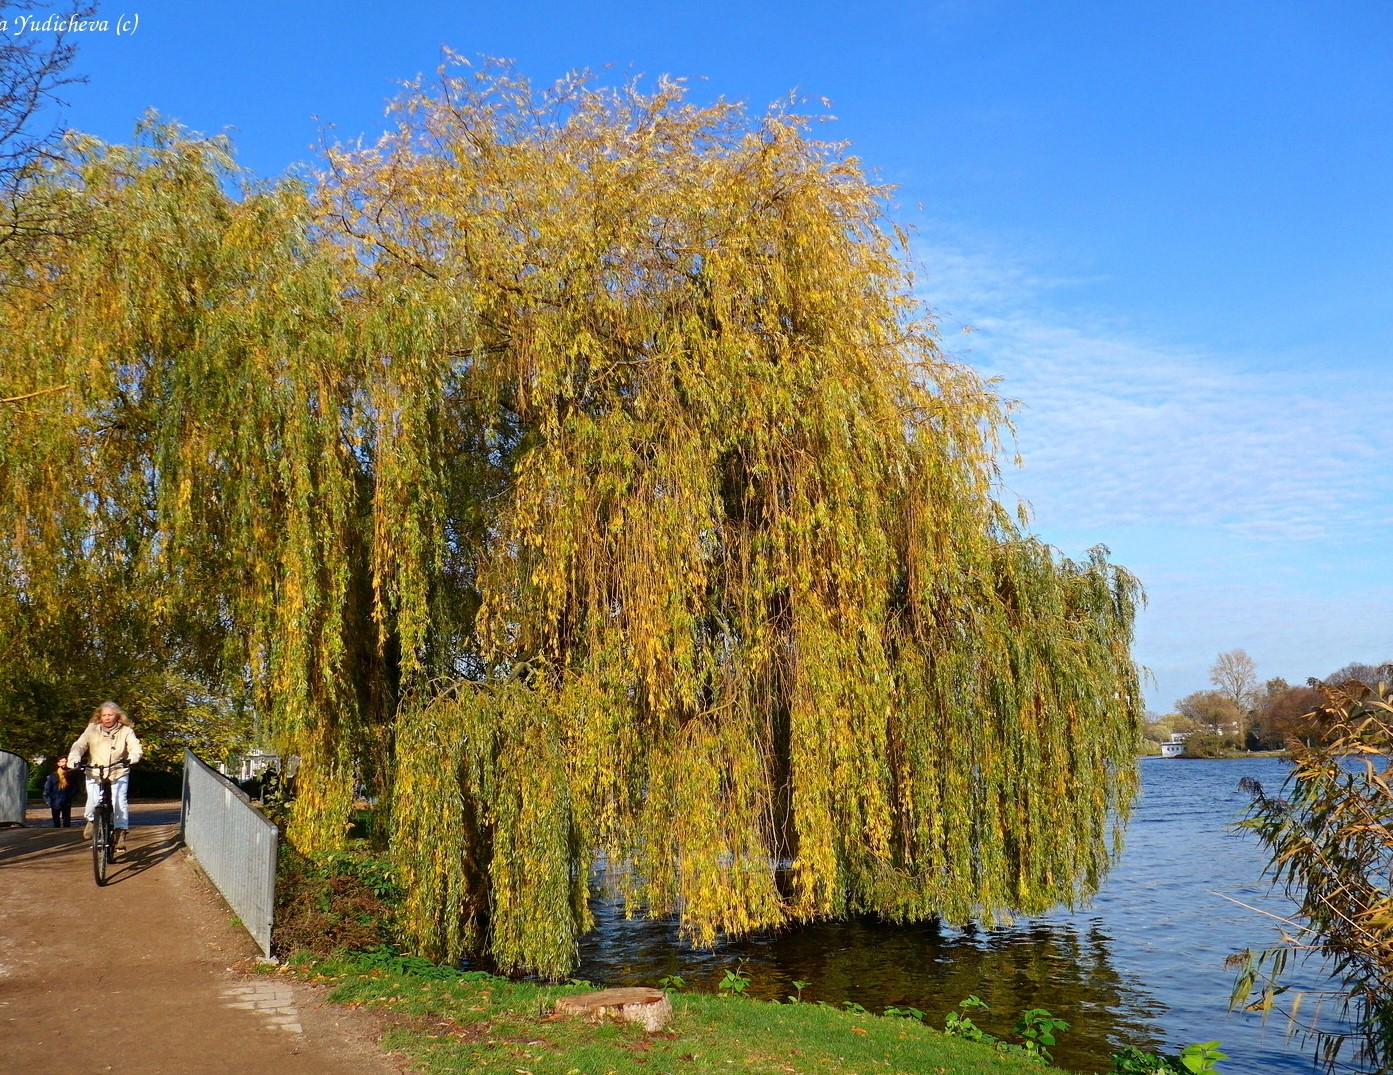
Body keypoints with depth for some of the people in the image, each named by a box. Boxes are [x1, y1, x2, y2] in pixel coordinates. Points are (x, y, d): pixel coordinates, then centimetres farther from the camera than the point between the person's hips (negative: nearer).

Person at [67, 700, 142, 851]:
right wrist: (74, 758, -28)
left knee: (120, 801, -13)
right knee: (93, 802, -17)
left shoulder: (126, 731, -3)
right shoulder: (92, 729, 1)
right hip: (95, 773, 1)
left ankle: (120, 833, -2)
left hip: (118, 773, -1)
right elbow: (80, 745, -7)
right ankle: (91, 820, 15)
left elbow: (135, 747, -13)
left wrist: (131, 758, -36)